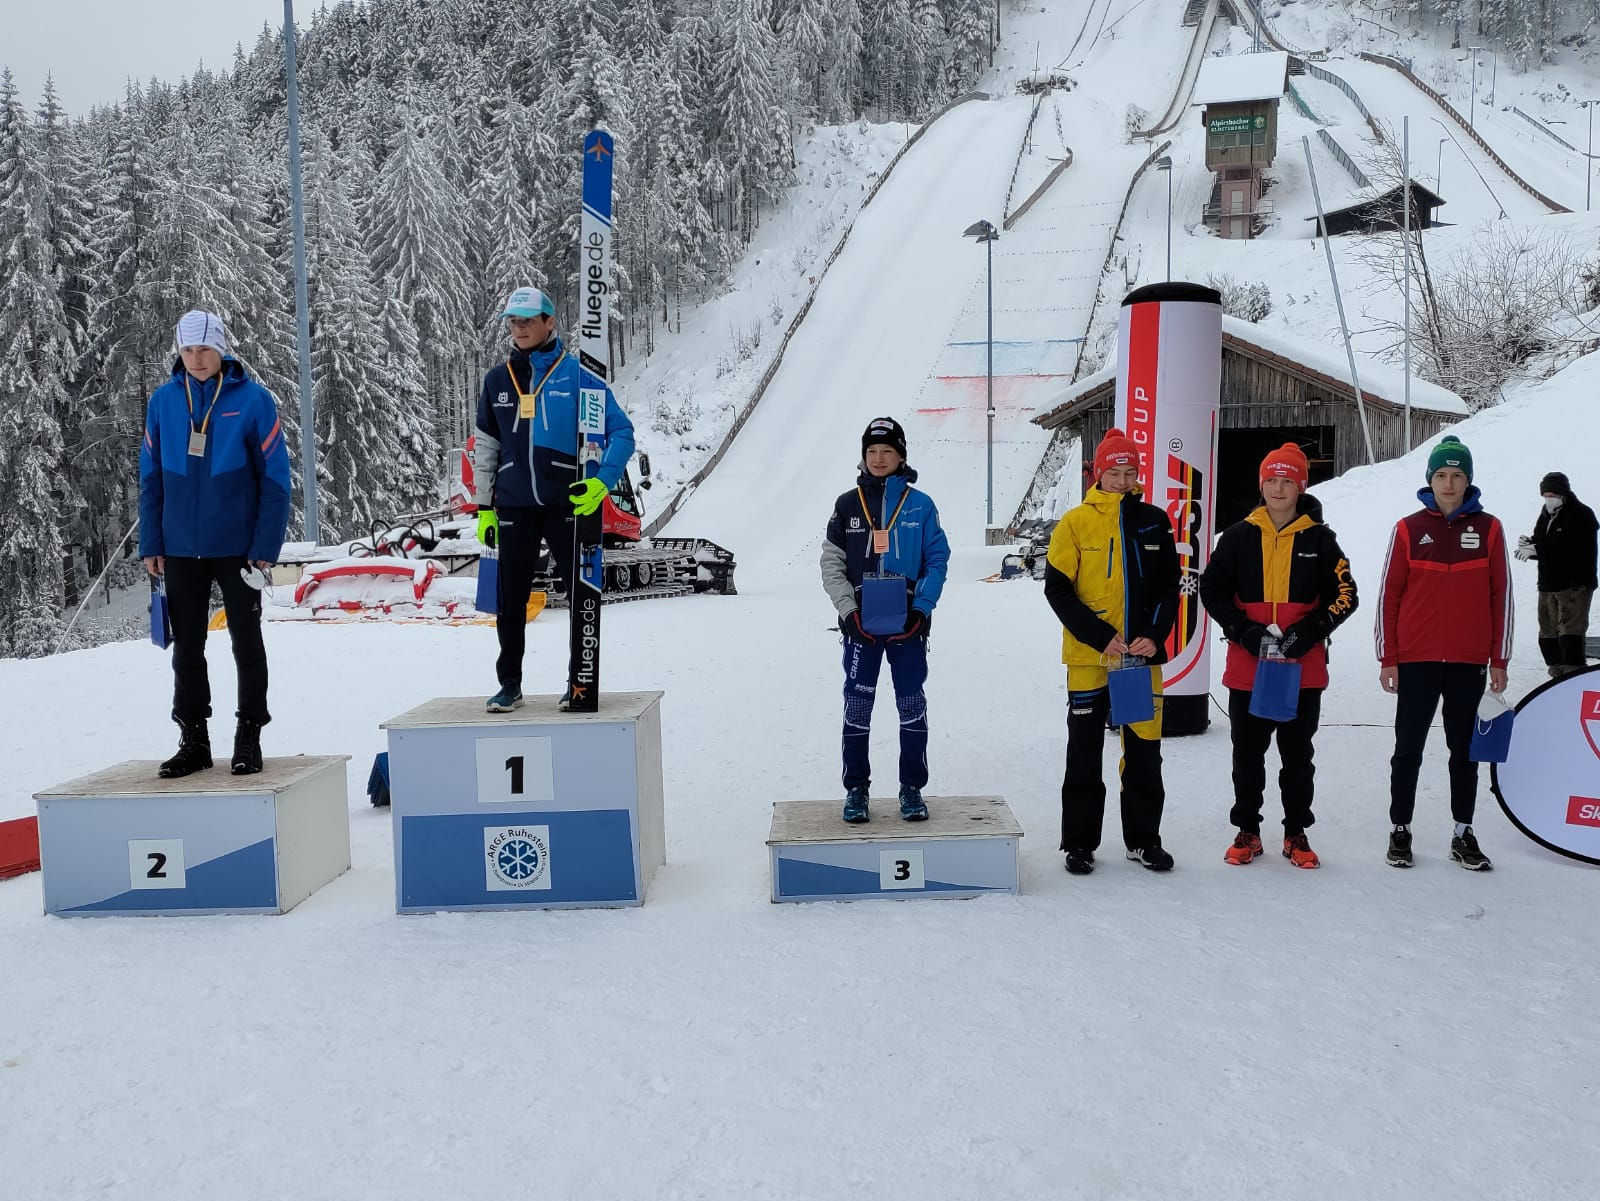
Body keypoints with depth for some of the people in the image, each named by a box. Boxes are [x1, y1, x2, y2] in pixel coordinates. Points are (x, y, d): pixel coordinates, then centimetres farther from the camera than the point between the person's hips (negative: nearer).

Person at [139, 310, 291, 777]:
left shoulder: (253, 400, -8)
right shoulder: (163, 400, 2)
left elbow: (275, 479, -8)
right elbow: (151, 477, 7)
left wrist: (265, 548, -12)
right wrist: (150, 545, 2)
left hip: (237, 546, -3)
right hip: (181, 548, 3)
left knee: (246, 643, 7)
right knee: (186, 648, 10)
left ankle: (249, 738, 18)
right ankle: (193, 741, 21)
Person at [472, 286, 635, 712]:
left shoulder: (576, 374, -2)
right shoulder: (498, 379, 9)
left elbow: (621, 431, -2)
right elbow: (485, 446, 15)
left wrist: (603, 481, -16)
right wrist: (484, 506, 11)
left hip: (567, 502, -3)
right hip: (514, 505, 3)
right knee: (510, 601, 5)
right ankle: (510, 685, 17)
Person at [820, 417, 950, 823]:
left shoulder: (920, 505, 2)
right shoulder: (848, 504, 4)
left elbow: (937, 560, 2)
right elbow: (831, 564, 3)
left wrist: (921, 609, -9)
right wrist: (848, 609, -8)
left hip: (908, 623, -1)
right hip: (861, 623, 1)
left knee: (912, 705, 6)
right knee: (857, 705, 5)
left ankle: (912, 788, 17)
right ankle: (856, 789, 15)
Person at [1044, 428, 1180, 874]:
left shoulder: (1154, 521, 6)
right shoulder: (1076, 523, -3)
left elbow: (1169, 586, 8)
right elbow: (1057, 589, -6)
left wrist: (1155, 635, -8)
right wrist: (1100, 636, -14)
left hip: (1143, 655, 3)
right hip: (1089, 657, -2)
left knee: (1144, 750, 8)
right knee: (1084, 753, 5)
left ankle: (1144, 839, 22)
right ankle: (1079, 842, 16)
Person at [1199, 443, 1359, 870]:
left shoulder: (1319, 539, 2)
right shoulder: (1239, 535, 2)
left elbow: (1344, 595, 2)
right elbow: (1212, 589, 1)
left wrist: (1308, 633, -12)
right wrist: (1245, 632, -11)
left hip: (1303, 668, 0)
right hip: (1246, 666, 0)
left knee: (1298, 755, 9)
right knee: (1247, 754, 8)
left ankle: (1296, 833, 22)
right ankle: (1247, 831, 21)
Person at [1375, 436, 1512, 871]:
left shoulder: (1488, 529, 3)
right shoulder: (1409, 528, 0)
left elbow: (1501, 595, 5)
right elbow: (1390, 595, 1)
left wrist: (1499, 660, 2)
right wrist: (1388, 658, -2)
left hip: (1469, 662, 1)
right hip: (1416, 660, -1)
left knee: (1464, 750, 10)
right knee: (1409, 748, 6)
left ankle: (1463, 834, 19)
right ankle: (1400, 829, 16)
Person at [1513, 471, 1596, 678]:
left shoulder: (1581, 514, -9)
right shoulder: (1546, 515, 15)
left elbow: (1569, 545, -23)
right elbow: (1542, 546, 16)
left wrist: (1536, 549, -25)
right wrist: (1529, 544, -7)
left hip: (1575, 585, -8)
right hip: (1548, 586, 8)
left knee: (1570, 632, -15)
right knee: (1548, 635, 12)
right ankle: (1558, 675, 22)